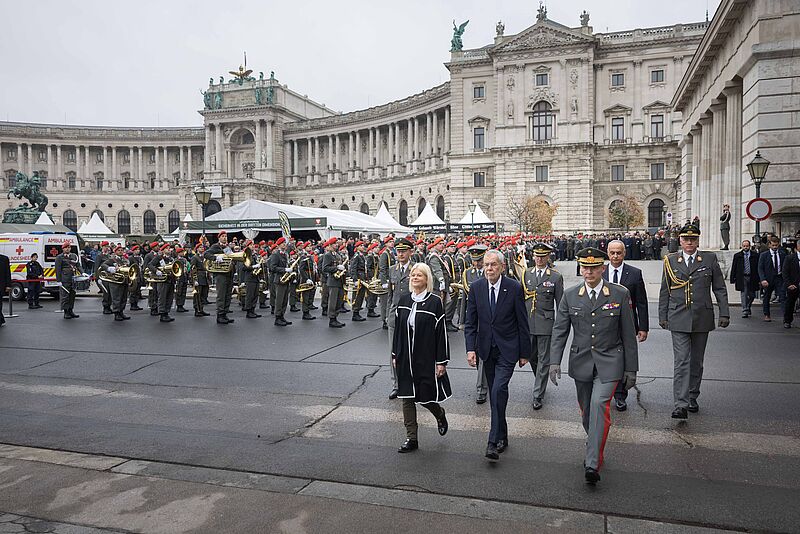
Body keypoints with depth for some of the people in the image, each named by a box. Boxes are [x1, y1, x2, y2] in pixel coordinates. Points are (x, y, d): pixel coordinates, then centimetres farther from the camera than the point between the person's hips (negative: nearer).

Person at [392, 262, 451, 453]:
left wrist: (442, 361, -11)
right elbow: (397, 329, 11)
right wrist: (395, 355, 10)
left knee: (426, 395, 1)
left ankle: (439, 413, 36)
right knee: (407, 397, 7)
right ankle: (411, 438, 17)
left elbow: (441, 332, -9)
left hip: (426, 358, -4)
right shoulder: (403, 300, 5)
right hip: (405, 358, 5)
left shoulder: (435, 302, -9)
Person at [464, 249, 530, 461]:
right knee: (494, 394, 12)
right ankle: (502, 437, 26)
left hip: (507, 349, -4)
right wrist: (471, 348, -9)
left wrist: (524, 352, -1)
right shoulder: (476, 288, -1)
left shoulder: (514, 288, -9)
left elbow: (522, 323, -3)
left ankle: (494, 441, -12)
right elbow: (470, 322, 2)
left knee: (499, 390, -17)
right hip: (486, 349, 4)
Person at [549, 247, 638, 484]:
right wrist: (554, 361, -9)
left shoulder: (620, 294, -4)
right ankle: (595, 444, 39)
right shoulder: (570, 296, 1)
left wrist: (631, 368, 1)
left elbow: (628, 334, 0)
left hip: (609, 362, -3)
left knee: (599, 405, -19)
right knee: (586, 411, 13)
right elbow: (559, 331, 1)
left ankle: (593, 463, -16)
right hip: (581, 362, 3)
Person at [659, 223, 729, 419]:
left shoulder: (709, 259, 4)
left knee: (697, 362, 12)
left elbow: (720, 289, 7)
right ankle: (681, 405, -12)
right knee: (682, 361, -9)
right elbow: (664, 291, 8)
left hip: (702, 318, 2)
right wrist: (662, 316, 6)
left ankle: (692, 398, 26)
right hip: (679, 319, -1)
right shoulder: (671, 261, 3)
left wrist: (724, 313, 0)